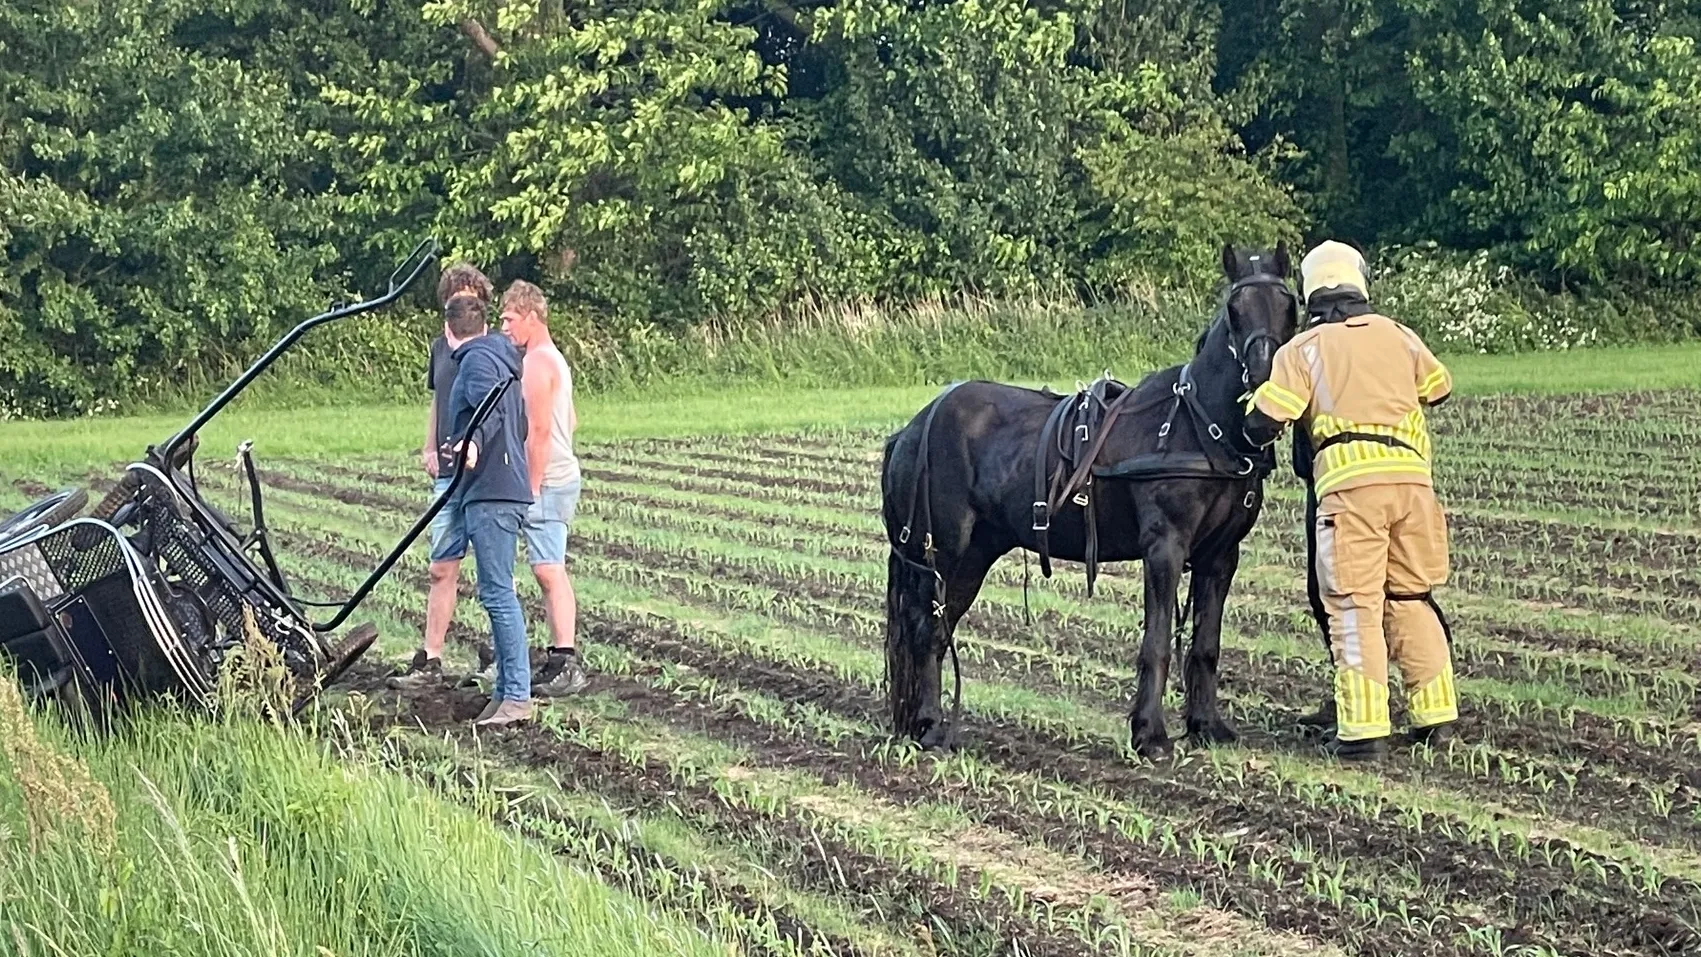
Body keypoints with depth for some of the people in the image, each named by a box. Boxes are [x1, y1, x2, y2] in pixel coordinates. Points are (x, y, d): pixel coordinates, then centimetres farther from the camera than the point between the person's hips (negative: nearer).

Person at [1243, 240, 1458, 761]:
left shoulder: (1302, 350, 5)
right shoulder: (1398, 336, 16)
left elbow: (1262, 423, -2)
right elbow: (1439, 388, 32)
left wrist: (1256, 408, 21)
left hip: (1349, 484, -4)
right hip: (1413, 478, 4)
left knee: (1354, 606, -3)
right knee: (1412, 600, 16)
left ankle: (1363, 729, -7)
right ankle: (1436, 714, 17)